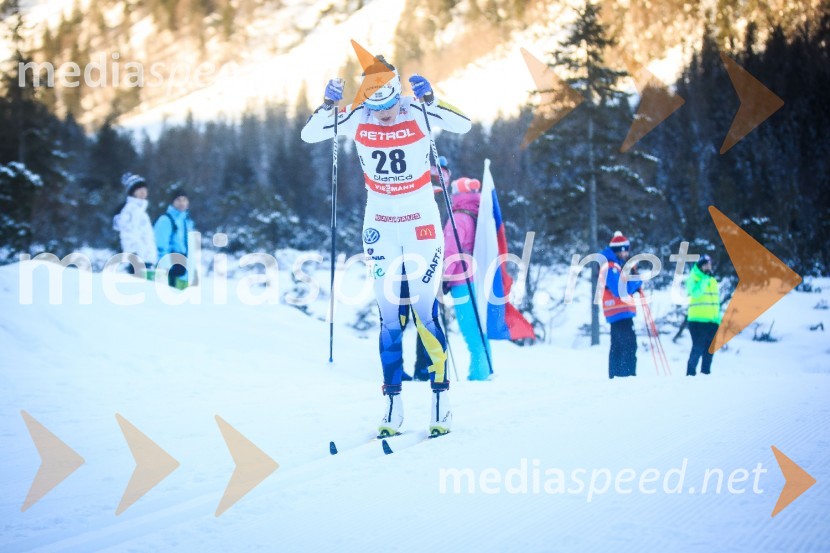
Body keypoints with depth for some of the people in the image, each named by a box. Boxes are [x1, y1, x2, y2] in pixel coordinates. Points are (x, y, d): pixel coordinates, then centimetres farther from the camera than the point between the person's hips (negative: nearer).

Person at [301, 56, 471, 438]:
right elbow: (309, 135, -3)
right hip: (380, 225, 2)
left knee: (426, 312, -6)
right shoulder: (357, 119, -3)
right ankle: (392, 406, 6)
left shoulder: (417, 112, -10)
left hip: (422, 223, -2)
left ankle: (441, 403, 4)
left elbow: (462, 125, -24)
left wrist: (430, 100, -34)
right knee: (389, 317, 1)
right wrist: (328, 104, -18)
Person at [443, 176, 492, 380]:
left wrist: (444, 279, -10)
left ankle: (478, 373, -10)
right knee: (480, 328, 12)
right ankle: (485, 371, 15)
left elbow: (452, 251, -14)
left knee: (471, 332, -7)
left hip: (463, 283, -8)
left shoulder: (458, 219, -9)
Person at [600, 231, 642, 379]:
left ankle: (615, 376, 19)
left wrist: (633, 274, 3)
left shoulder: (618, 265, 19)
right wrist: (637, 281, -12)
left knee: (618, 346, 14)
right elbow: (620, 290, -23)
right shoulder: (610, 267, -14)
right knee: (629, 345, -17)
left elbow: (626, 286, 19)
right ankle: (628, 375, -22)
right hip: (620, 311, -11)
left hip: (622, 311, 11)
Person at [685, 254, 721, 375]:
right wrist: (704, 279, -22)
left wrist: (718, 319, 18)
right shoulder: (693, 279, -4)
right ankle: (690, 373, -6)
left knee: (709, 350, 9)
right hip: (698, 320, -7)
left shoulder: (713, 281, 17)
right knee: (698, 348, -11)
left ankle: (705, 373, 16)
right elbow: (696, 292, -24)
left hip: (712, 322, 7)